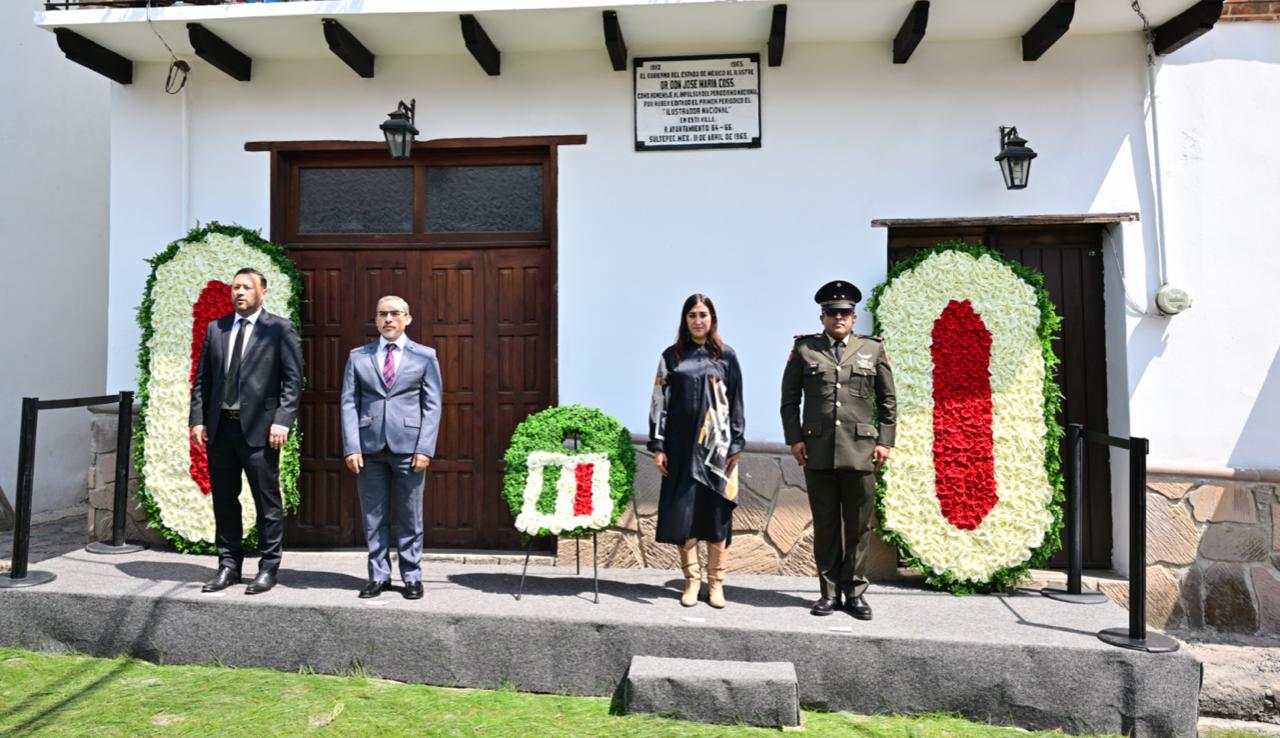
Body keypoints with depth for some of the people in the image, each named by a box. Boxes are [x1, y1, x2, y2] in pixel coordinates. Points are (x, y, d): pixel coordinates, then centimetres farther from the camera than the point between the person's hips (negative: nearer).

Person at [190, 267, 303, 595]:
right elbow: (201, 379, 14)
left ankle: (268, 568, 13)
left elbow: (293, 381, -5)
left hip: (259, 429, -5)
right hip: (220, 427, 5)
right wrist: (198, 419, 4)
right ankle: (228, 566, 24)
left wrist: (282, 421, -14)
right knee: (224, 501, 12)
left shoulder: (280, 329, -1)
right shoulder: (215, 329, 13)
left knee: (268, 503, 2)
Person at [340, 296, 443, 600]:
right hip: (369, 447, 2)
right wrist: (351, 447, -5)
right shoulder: (358, 356, 10)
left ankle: (412, 576, 16)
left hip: (408, 447, -1)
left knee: (410, 516, 5)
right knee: (374, 516, 8)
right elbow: (349, 403, 6)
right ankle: (379, 575, 19)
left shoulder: (425, 356, 6)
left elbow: (433, 405, 2)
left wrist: (425, 448, -8)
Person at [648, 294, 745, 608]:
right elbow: (659, 402, 4)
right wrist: (658, 446, -2)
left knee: (717, 512, 3)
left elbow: (736, 404, 5)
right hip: (681, 446, 0)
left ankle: (716, 582, 15)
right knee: (682, 514, 1)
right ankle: (692, 580, 15)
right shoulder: (671, 356, 6)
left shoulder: (726, 357, 6)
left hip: (716, 446, 0)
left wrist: (736, 445, -1)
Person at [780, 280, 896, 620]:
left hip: (860, 451, 0)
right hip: (818, 452, 0)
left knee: (858, 526, 5)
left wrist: (885, 441, 3)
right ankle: (830, 592, 18)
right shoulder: (804, 349, 8)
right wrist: (794, 438, -1)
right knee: (825, 525, 7)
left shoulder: (873, 349, 10)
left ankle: (854, 592, 18)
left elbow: (888, 400, 12)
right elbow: (789, 399, 8)